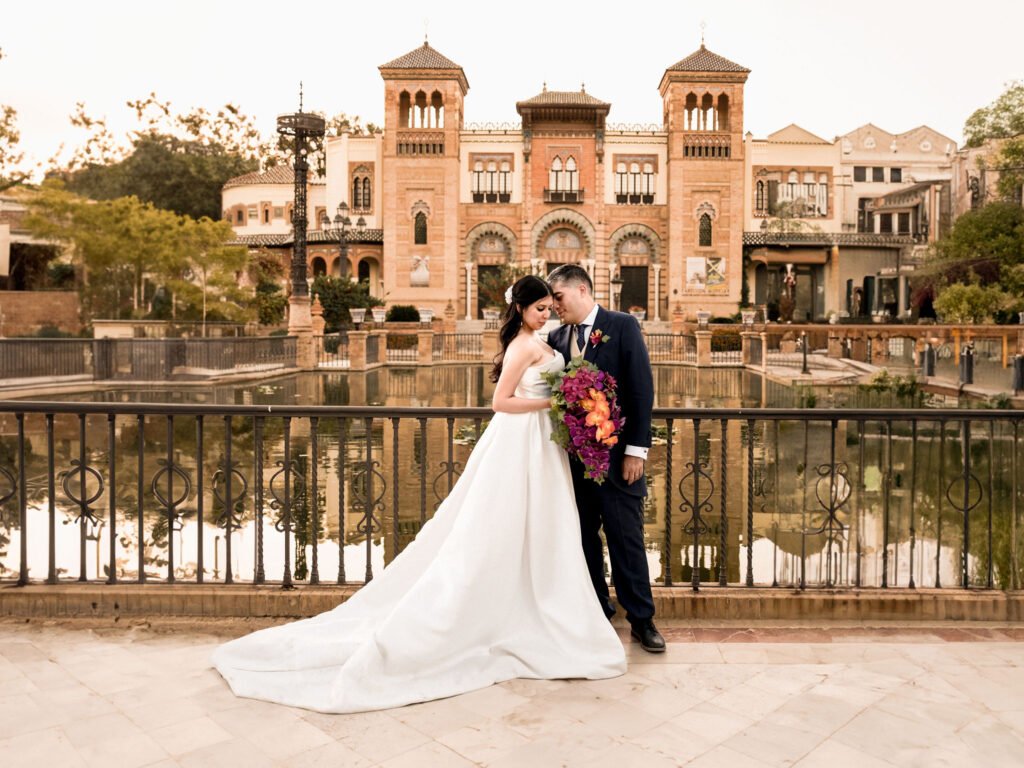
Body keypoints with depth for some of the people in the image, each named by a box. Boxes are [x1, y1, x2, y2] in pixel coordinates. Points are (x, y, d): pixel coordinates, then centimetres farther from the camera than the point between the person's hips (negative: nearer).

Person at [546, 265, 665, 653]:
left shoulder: (623, 325, -4)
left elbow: (642, 388, -8)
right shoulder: (556, 338, 9)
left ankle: (641, 619, 17)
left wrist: (636, 449, -12)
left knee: (627, 538, 2)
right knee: (584, 538, 12)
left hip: (616, 453, -4)